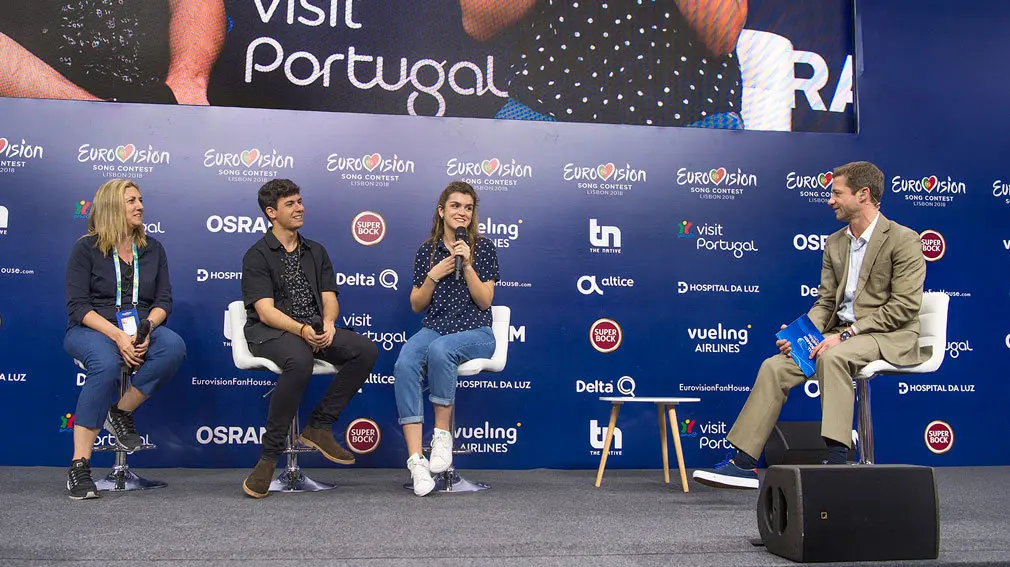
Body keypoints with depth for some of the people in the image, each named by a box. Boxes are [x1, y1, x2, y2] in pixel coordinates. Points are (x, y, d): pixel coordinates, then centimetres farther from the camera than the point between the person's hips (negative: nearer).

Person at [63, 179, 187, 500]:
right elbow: (78, 305, -7)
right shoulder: (86, 249, 2)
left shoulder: (153, 249, 13)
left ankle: (122, 413, -11)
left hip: (142, 328, 3)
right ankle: (79, 466, -31)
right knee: (106, 365, -38)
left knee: (174, 347, -31)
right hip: (91, 329, -3)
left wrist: (145, 328, -16)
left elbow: (164, 301, 7)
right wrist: (117, 335, -22)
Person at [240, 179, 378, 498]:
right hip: (270, 331, -5)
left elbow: (330, 299, 8)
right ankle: (270, 454, -25)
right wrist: (302, 330, -30)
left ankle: (319, 426, -10)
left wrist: (327, 322, -16)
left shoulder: (316, 252, 17)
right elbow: (266, 311, -13)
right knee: (300, 361, -39)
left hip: (315, 328, 6)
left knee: (366, 350, -20)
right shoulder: (257, 256, -1)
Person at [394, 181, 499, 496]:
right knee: (404, 366, -31)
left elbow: (484, 301, -3)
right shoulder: (426, 251, 12)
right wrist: (433, 276, -5)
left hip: (474, 332, -2)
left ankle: (442, 434, -22)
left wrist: (467, 265, -14)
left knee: (439, 349, -38)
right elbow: (416, 306, 11)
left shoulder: (483, 248, 5)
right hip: (433, 328, 3)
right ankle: (416, 461, -34)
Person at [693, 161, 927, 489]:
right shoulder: (834, 243, 16)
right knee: (775, 367, -13)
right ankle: (744, 462, -14)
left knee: (833, 357, -38)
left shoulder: (903, 239, -7)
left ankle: (837, 460, -35)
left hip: (890, 336, -7)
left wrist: (847, 334, -20)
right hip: (842, 335, 7)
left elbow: (904, 306, -14)